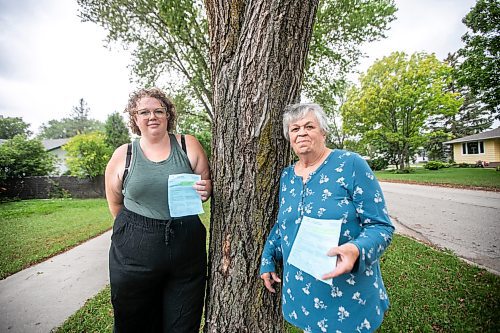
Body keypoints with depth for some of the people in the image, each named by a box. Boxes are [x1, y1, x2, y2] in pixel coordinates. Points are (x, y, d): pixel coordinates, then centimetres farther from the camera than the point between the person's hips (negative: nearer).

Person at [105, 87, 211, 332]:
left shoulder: (189, 145, -1)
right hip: (134, 253, 1)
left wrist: (206, 190, -15)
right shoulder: (122, 155, 1)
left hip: (187, 250, 0)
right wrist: (139, 226, 6)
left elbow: (207, 185, 5)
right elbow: (115, 205, 10)